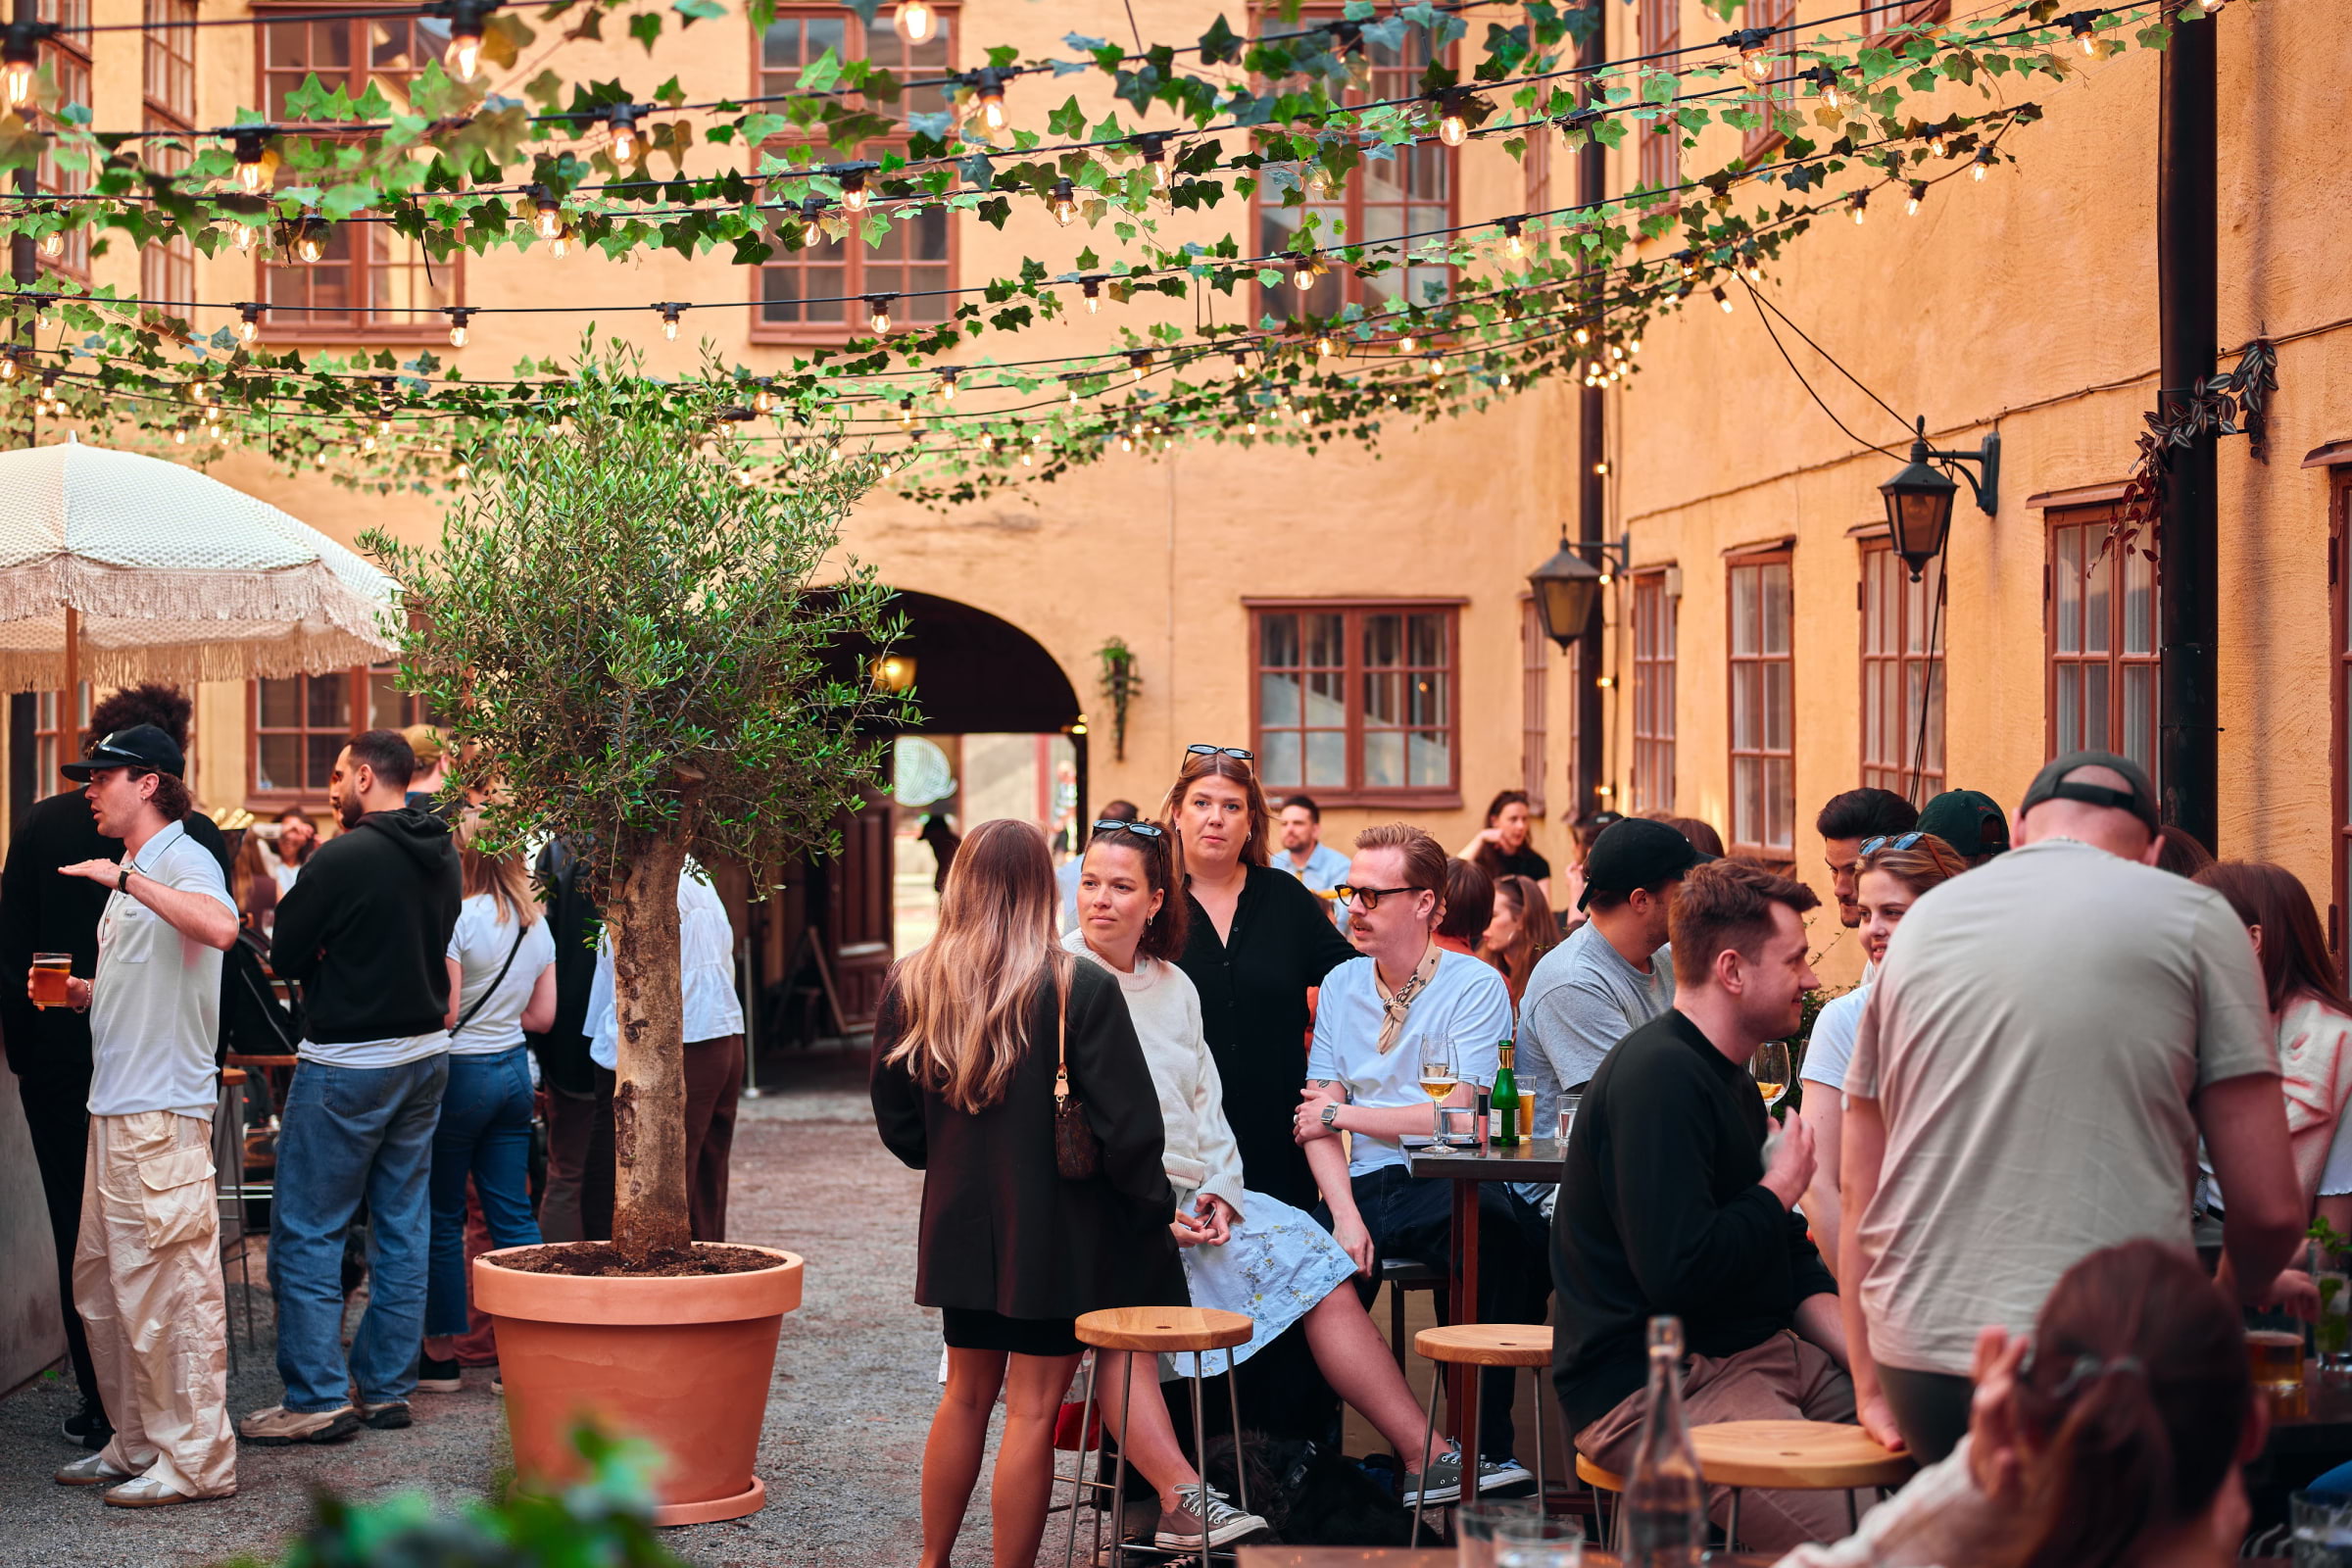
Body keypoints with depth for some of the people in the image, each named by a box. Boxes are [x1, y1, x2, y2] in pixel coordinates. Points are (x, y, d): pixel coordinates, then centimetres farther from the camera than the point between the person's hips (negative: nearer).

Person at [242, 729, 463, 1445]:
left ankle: (317, 1398, -2)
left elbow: (285, 956, -11)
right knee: (403, 1227, 11)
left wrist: (291, 904, 8)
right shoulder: (443, 859, 6)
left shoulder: (344, 859, -18)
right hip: (425, 1056, 8)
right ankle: (385, 1387, 16)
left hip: (348, 1064, -8)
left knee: (306, 1233, -1)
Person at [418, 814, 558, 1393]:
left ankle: (441, 1352, 10)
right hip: (515, 1069, 7)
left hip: (461, 1070, -7)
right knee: (513, 1214, 7)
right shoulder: (536, 924, 7)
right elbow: (542, 1015, 11)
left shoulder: (458, 918, -15)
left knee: (443, 1215, 4)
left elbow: (443, 1013, -18)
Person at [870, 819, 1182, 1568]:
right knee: (1032, 1409, 2)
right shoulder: (1080, 988, -16)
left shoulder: (910, 984, -4)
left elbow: (896, 1120, 5)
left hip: (961, 1225, 5)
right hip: (1058, 1233, -5)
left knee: (966, 1393, 19)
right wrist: (1158, 1207, 1)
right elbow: (1128, 1125, -14)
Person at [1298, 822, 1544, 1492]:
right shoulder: (1341, 986, 16)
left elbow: (1456, 1114, -10)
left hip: (1449, 1189, -4)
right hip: (1365, 1189, 4)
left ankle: (1485, 1451, -31)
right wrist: (1345, 1214, -9)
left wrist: (1341, 1112, 0)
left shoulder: (1475, 986, 1)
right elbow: (1314, 1120, 10)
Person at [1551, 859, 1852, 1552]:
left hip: (1755, 1352, 10)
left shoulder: (1731, 1079, 18)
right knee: (1837, 1525, -28)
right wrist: (1780, 1190, -7)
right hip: (1650, 1387, -10)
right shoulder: (1658, 1076, -16)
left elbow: (1792, 1262, 21)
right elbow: (1677, 1273, -24)